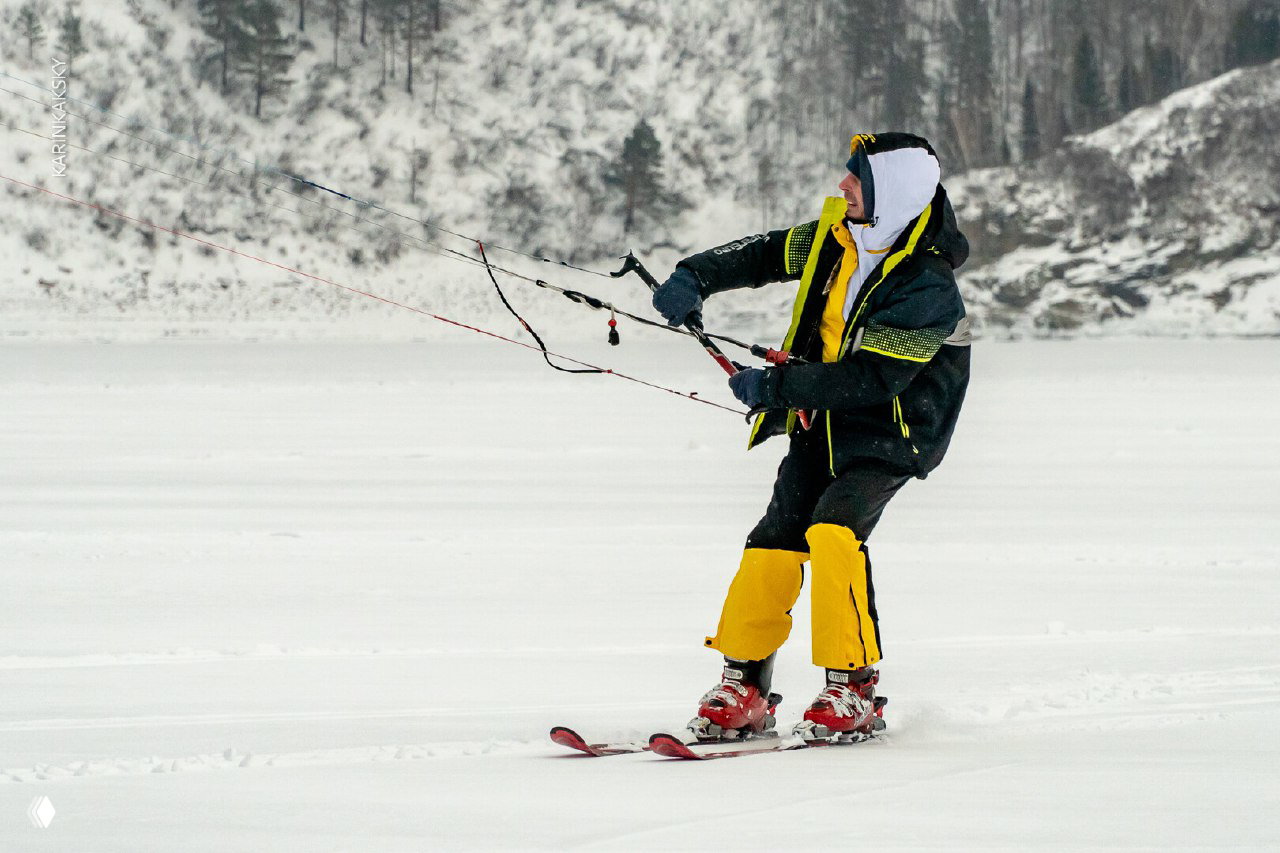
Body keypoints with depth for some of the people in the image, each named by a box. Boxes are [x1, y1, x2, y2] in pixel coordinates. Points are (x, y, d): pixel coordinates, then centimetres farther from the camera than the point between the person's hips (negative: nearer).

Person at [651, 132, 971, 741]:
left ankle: (854, 692, -19)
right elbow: (765, 254, 11)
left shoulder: (926, 287, -23)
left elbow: (869, 381, -26)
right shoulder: (838, 237, 0)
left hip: (885, 438, -7)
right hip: (821, 423, 7)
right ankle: (742, 690, 8)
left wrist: (775, 387, -24)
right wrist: (696, 277, -6)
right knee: (774, 546, -4)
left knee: (833, 531, -27)